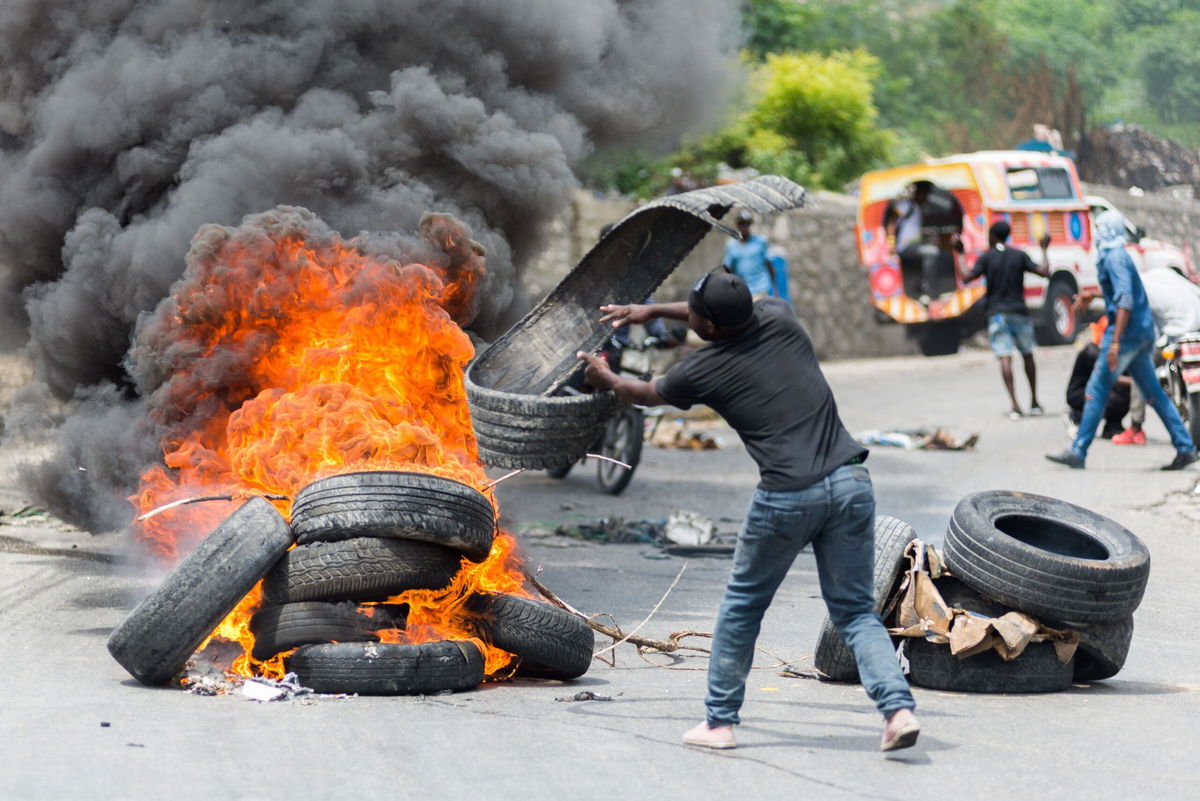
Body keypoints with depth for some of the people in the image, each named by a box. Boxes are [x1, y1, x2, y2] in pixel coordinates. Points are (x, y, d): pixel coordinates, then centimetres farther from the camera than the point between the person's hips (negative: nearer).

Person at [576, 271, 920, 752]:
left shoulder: (702, 371, 1)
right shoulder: (780, 319, 9)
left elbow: (646, 394, 24)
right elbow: (738, 313, 34)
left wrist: (606, 379, 46)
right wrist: (653, 311, 40)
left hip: (786, 497, -4)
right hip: (850, 483, 4)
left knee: (742, 608, 17)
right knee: (855, 612, 9)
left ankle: (719, 721, 24)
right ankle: (898, 708, -9)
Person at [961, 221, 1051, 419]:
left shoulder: (986, 258, -3)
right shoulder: (1020, 255, 3)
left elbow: (967, 278, -10)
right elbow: (1044, 272, -1)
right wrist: (1044, 250, 13)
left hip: (997, 313, -2)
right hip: (1019, 312, 2)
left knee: (1005, 358, -8)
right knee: (1027, 355, 18)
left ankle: (1015, 405, -20)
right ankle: (1034, 402, 22)